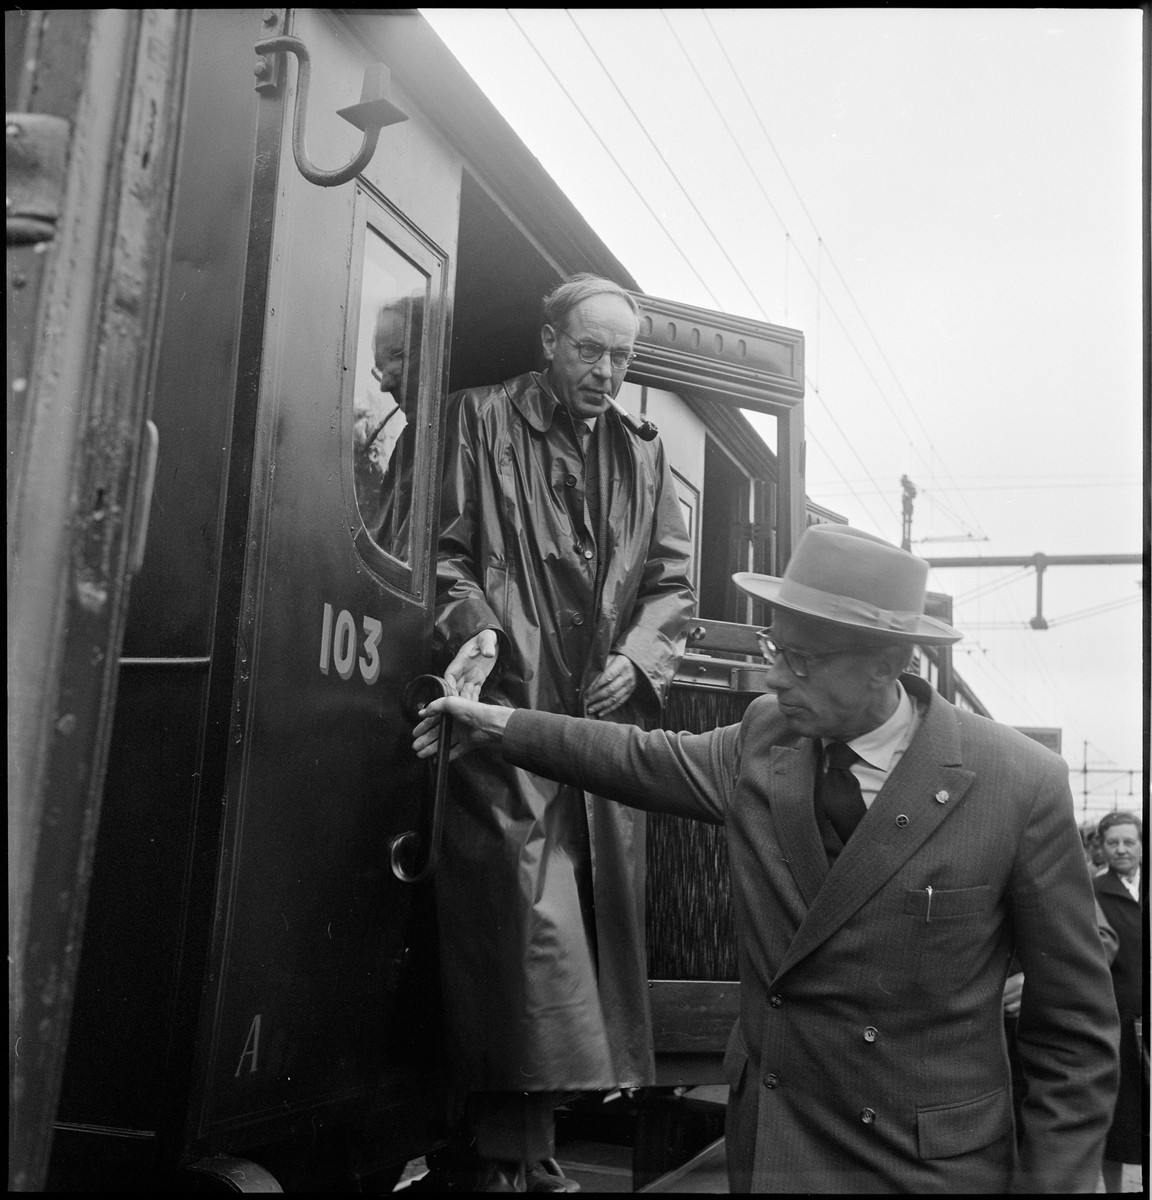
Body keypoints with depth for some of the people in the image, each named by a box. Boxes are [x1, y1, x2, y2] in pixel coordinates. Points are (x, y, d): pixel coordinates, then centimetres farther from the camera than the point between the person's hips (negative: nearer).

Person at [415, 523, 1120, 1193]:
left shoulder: (1022, 786, -18)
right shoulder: (765, 737, -6)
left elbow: (1075, 1027, -10)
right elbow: (646, 760, 13)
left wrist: (1051, 1181, -12)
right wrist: (504, 726, 12)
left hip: (932, 1166, -3)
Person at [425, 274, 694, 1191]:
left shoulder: (641, 459, 19)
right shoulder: (480, 421, 5)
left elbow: (672, 585, 17)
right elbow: (443, 547, -2)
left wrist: (638, 658, -1)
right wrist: (472, 625, -19)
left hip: (607, 721, 6)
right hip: (509, 706, -5)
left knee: (595, 919, 7)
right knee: (527, 916, -12)